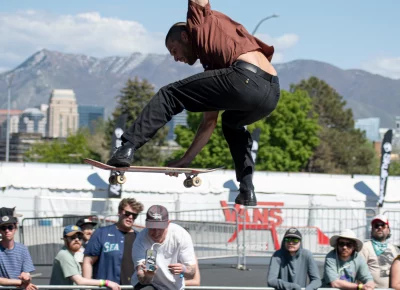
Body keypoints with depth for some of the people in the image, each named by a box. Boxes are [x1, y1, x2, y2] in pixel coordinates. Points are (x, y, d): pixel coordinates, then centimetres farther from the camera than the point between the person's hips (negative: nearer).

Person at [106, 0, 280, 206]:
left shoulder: (201, 21, 24)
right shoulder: (212, 62, 38)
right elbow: (209, 122, 37)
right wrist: (186, 160, 37)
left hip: (245, 78, -9)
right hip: (272, 93, 9)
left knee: (168, 96, 6)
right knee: (232, 122, 39)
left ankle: (127, 148, -4)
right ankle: (247, 191, 25)